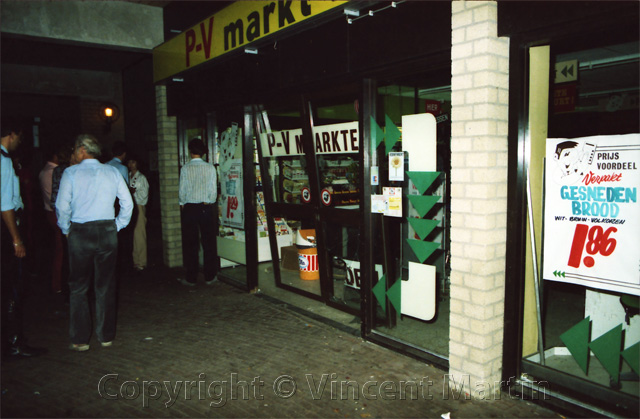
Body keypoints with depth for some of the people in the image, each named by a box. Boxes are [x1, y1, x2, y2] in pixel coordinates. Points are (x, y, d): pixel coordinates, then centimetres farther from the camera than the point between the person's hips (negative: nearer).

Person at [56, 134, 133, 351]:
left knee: (78, 287, 8)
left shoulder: (71, 173, -4)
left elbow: (62, 206, -6)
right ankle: (106, 336, 18)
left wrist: (66, 230, 8)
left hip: (80, 233, -3)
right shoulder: (113, 172, 5)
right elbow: (128, 203, 4)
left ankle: (80, 340, 12)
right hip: (108, 230, 3)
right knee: (106, 286, 10)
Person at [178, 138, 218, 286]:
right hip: (206, 208, 1)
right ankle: (210, 277, 14)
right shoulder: (210, 167, -4)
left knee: (191, 244, 6)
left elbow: (182, 190, -4)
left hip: (189, 208, -1)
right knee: (209, 243, 8)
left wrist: (182, 204, 14)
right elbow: (213, 189, -2)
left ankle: (191, 278, 12)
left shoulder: (185, 168, -7)